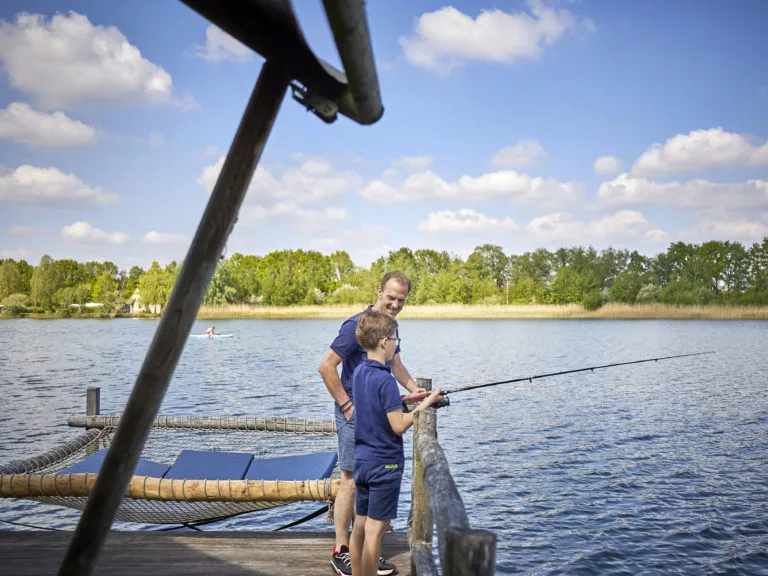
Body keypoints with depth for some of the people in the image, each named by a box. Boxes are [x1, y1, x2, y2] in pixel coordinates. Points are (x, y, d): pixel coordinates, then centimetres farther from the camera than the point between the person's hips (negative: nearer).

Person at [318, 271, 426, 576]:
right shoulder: (356, 325, -16)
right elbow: (326, 367, -18)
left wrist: (414, 389, 10)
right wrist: (346, 405, -15)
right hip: (355, 412, -8)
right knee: (351, 480, -4)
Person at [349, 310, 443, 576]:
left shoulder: (359, 372, 5)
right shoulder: (385, 380, -21)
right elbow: (398, 426, -20)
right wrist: (425, 404, -9)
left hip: (361, 460, 8)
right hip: (385, 463, -8)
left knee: (360, 525, 15)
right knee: (374, 531, 0)